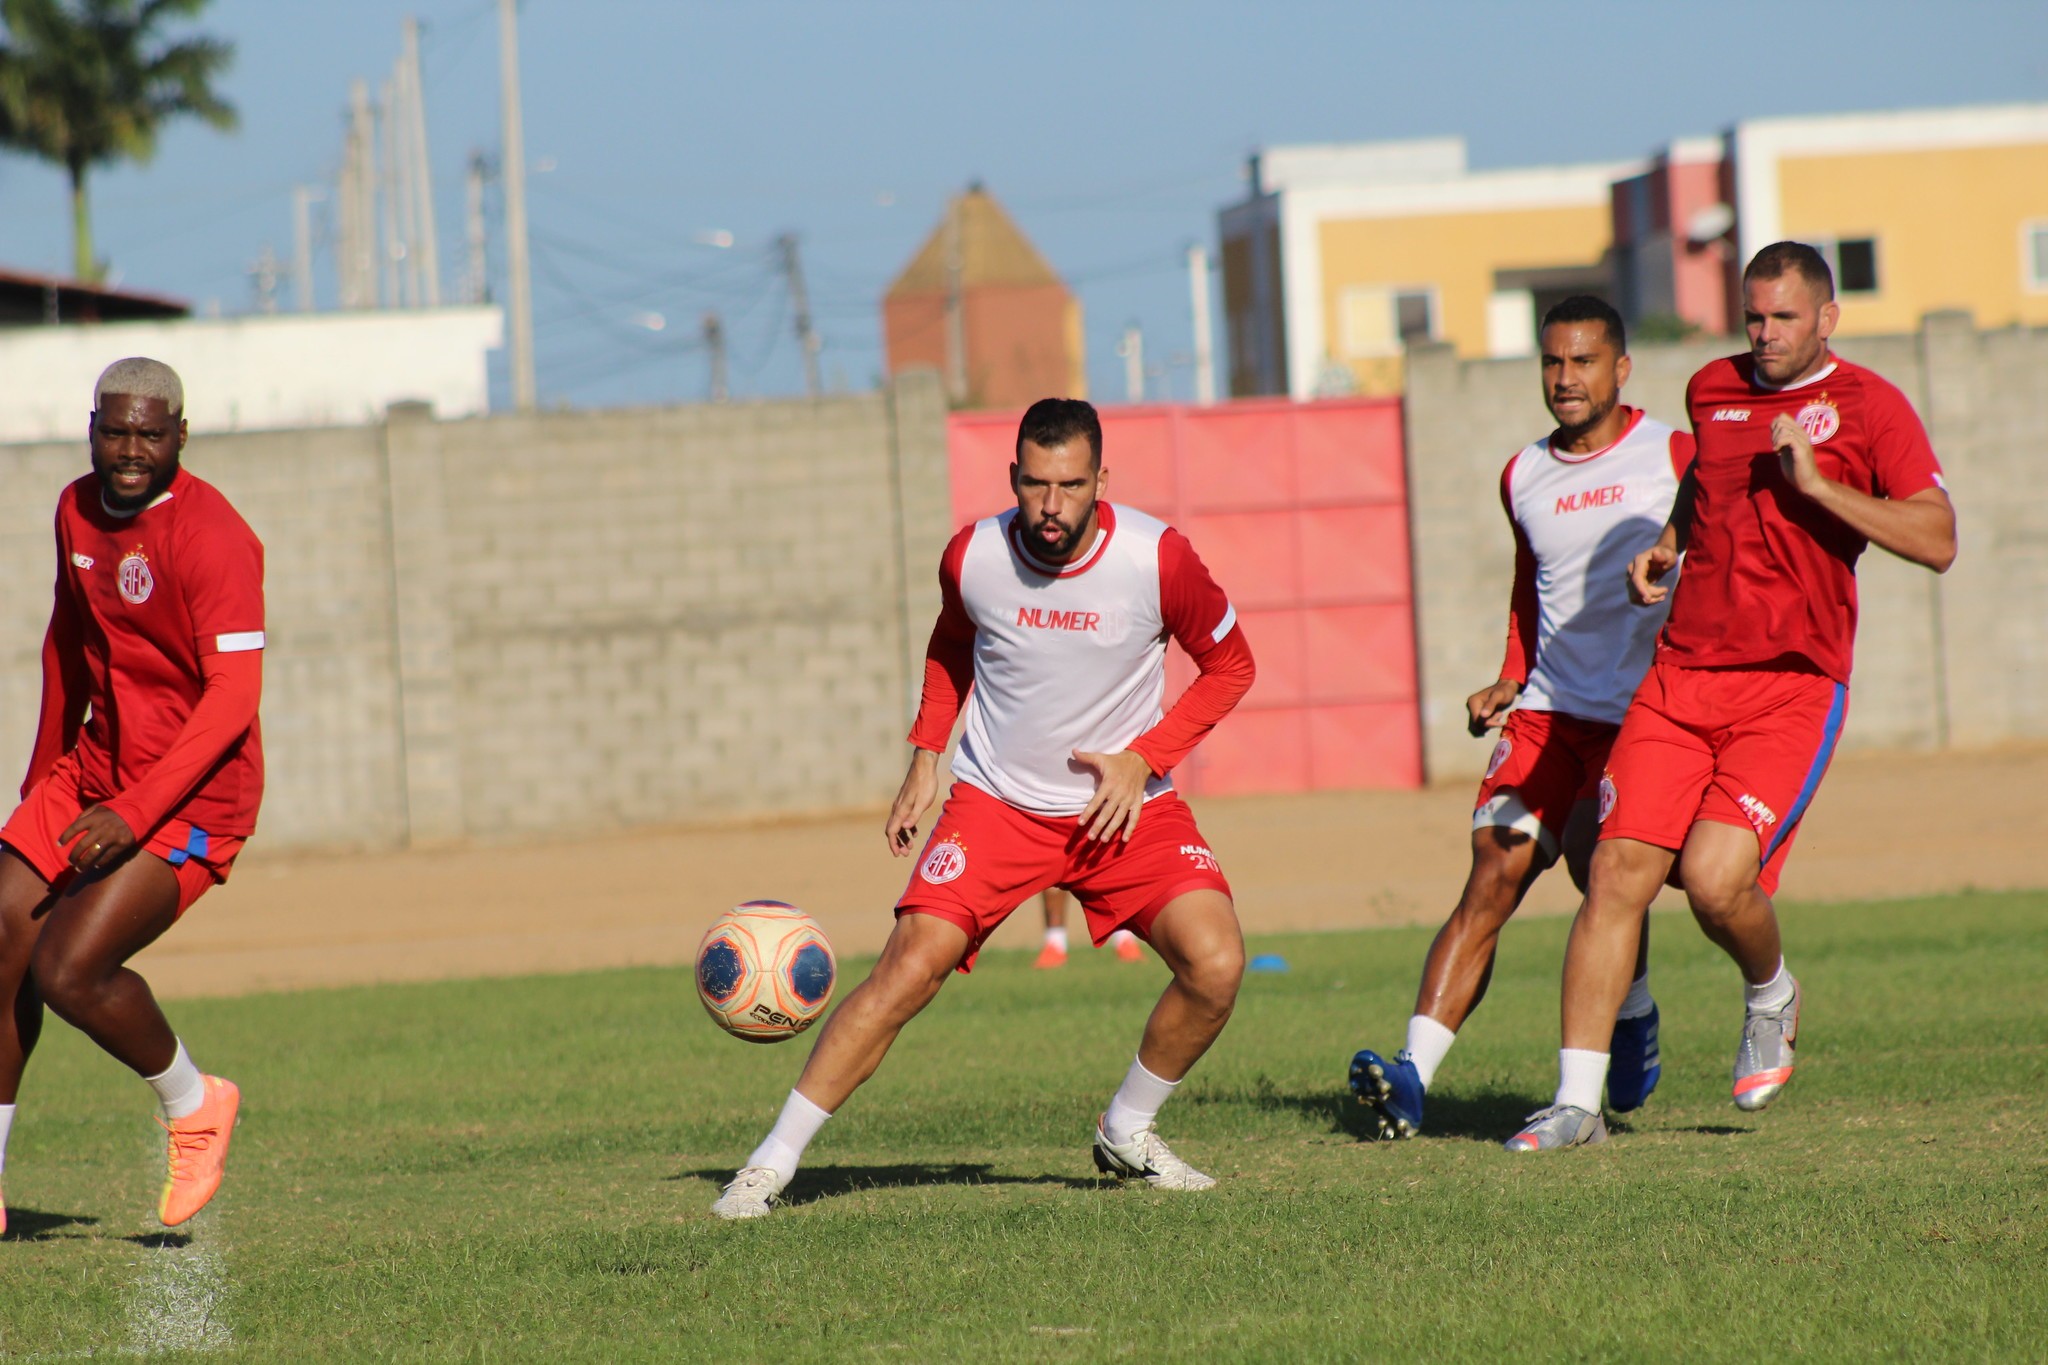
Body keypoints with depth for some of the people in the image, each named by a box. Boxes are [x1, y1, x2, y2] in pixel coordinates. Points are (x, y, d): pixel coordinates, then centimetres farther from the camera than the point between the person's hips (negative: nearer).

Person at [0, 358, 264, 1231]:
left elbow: (233, 699, -24)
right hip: (95, 768, 8)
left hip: (193, 796, -8)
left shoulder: (210, 536, -19)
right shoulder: (78, 511, 7)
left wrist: (136, 814, -29)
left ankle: (192, 1105, 8)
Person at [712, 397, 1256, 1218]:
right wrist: (925, 758, 5)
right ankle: (772, 1161, -8)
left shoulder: (1157, 558, -16)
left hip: (1124, 802, 0)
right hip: (996, 801, 0)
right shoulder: (973, 558, -12)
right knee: (910, 968, -16)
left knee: (1215, 966, -18)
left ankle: (1126, 1134, 8)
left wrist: (1143, 758, -11)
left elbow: (1229, 665, -1)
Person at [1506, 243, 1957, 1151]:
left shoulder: (1867, 406, -2)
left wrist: (1816, 484, -17)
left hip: (1793, 685, -5)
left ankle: (1772, 997, 15)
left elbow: (1936, 542, -11)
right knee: (1617, 872, -7)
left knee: (1716, 876, -20)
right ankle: (1577, 1101, -3)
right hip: (1682, 672, 5)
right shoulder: (1712, 389, 15)